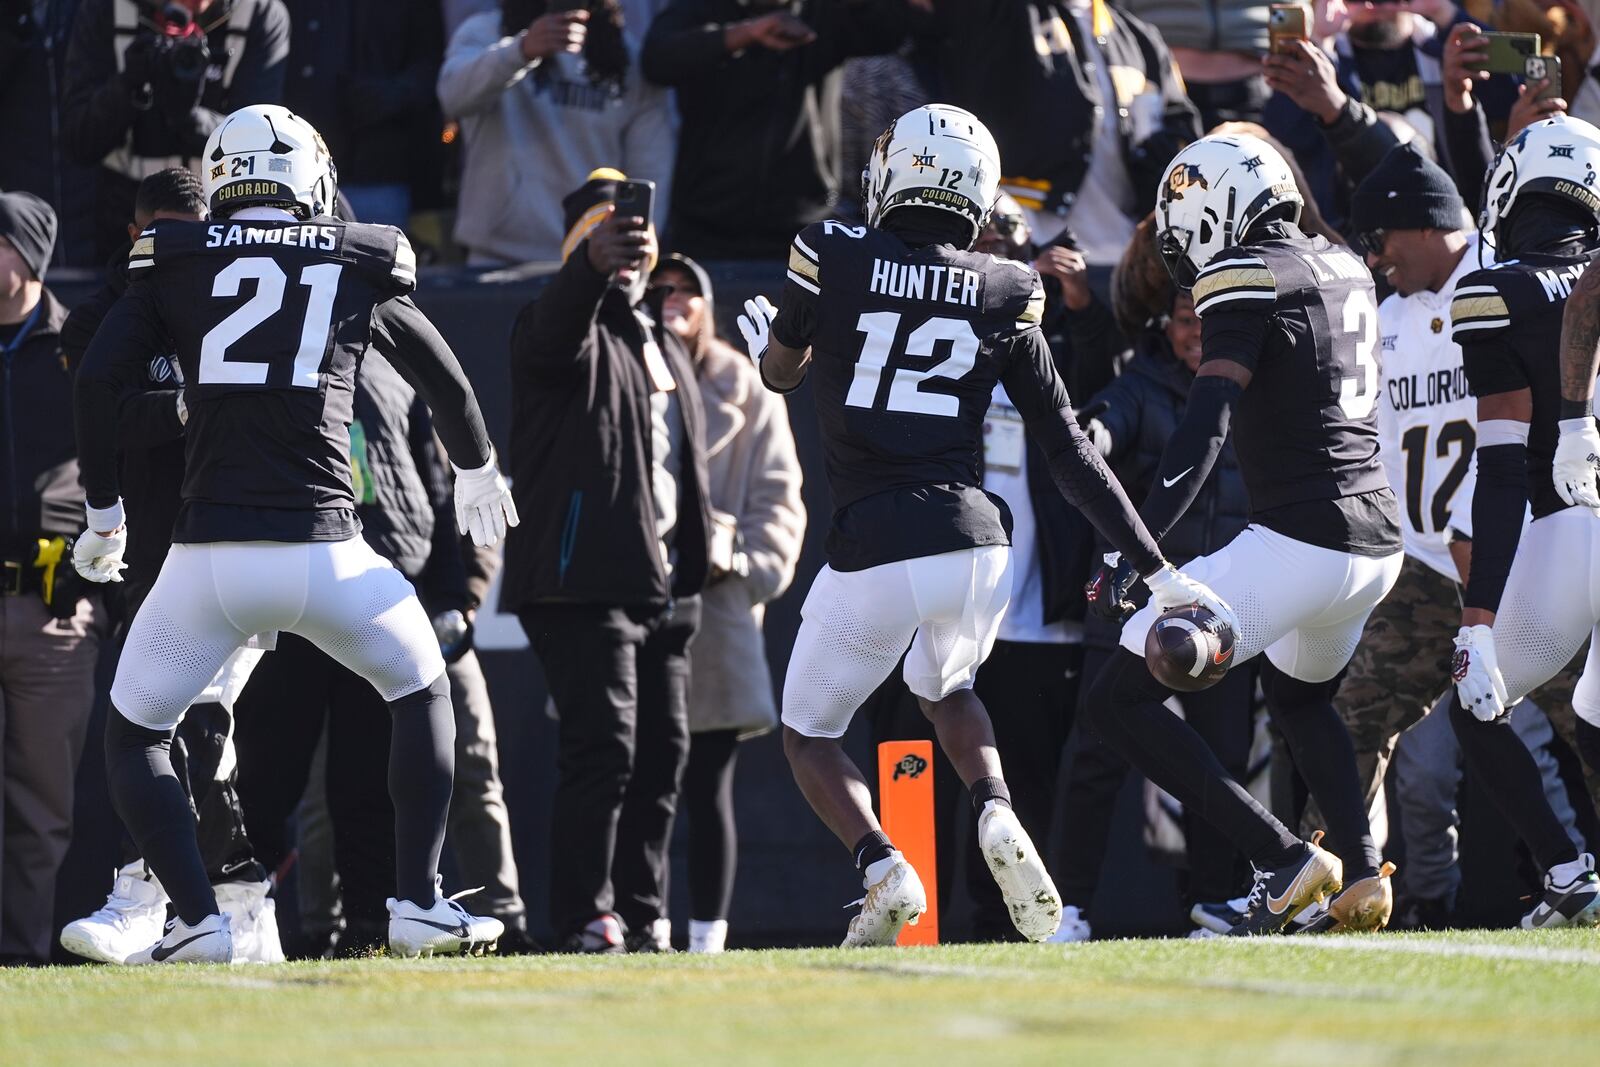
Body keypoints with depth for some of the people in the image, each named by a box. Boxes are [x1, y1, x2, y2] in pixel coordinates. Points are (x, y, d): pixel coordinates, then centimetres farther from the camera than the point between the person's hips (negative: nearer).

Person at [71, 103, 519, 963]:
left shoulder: (178, 264, 8)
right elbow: (446, 381, 24)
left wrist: (103, 513, 11)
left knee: (134, 736, 16)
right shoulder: (361, 267, 11)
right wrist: (476, 471, 44)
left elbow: (98, 379, -1)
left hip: (208, 559, -1)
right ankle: (419, 905, 18)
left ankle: (196, 921, 1)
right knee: (422, 692, 25)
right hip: (325, 553, 1)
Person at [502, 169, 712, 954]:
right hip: (583, 583, -8)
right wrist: (594, 263, -51)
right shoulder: (564, 331, -3)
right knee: (604, 746, -14)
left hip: (661, 585, 8)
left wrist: (694, 564, 18)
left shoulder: (664, 348, 22)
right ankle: (584, 918, -12)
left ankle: (642, 913, 15)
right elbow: (560, 323, -30)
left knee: (662, 749, 8)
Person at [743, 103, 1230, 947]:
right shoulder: (1004, 295, 4)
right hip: (974, 546, 3)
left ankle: (881, 869, -9)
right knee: (943, 689, 33)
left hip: (872, 553, -3)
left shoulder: (832, 258, -3)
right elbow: (1070, 455, 5)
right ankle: (997, 819, 3)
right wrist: (1156, 570, 10)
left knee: (808, 734, 18)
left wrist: (761, 336, 42)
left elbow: (781, 370, 18)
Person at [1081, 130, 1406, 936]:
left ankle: (1284, 861, -10)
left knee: (1120, 702, -5)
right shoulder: (1343, 267, 15)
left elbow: (1207, 425, -21)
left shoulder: (1246, 279, -10)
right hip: (1379, 538, 9)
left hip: (1297, 542, -9)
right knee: (1299, 697, 35)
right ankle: (1362, 878, 19)